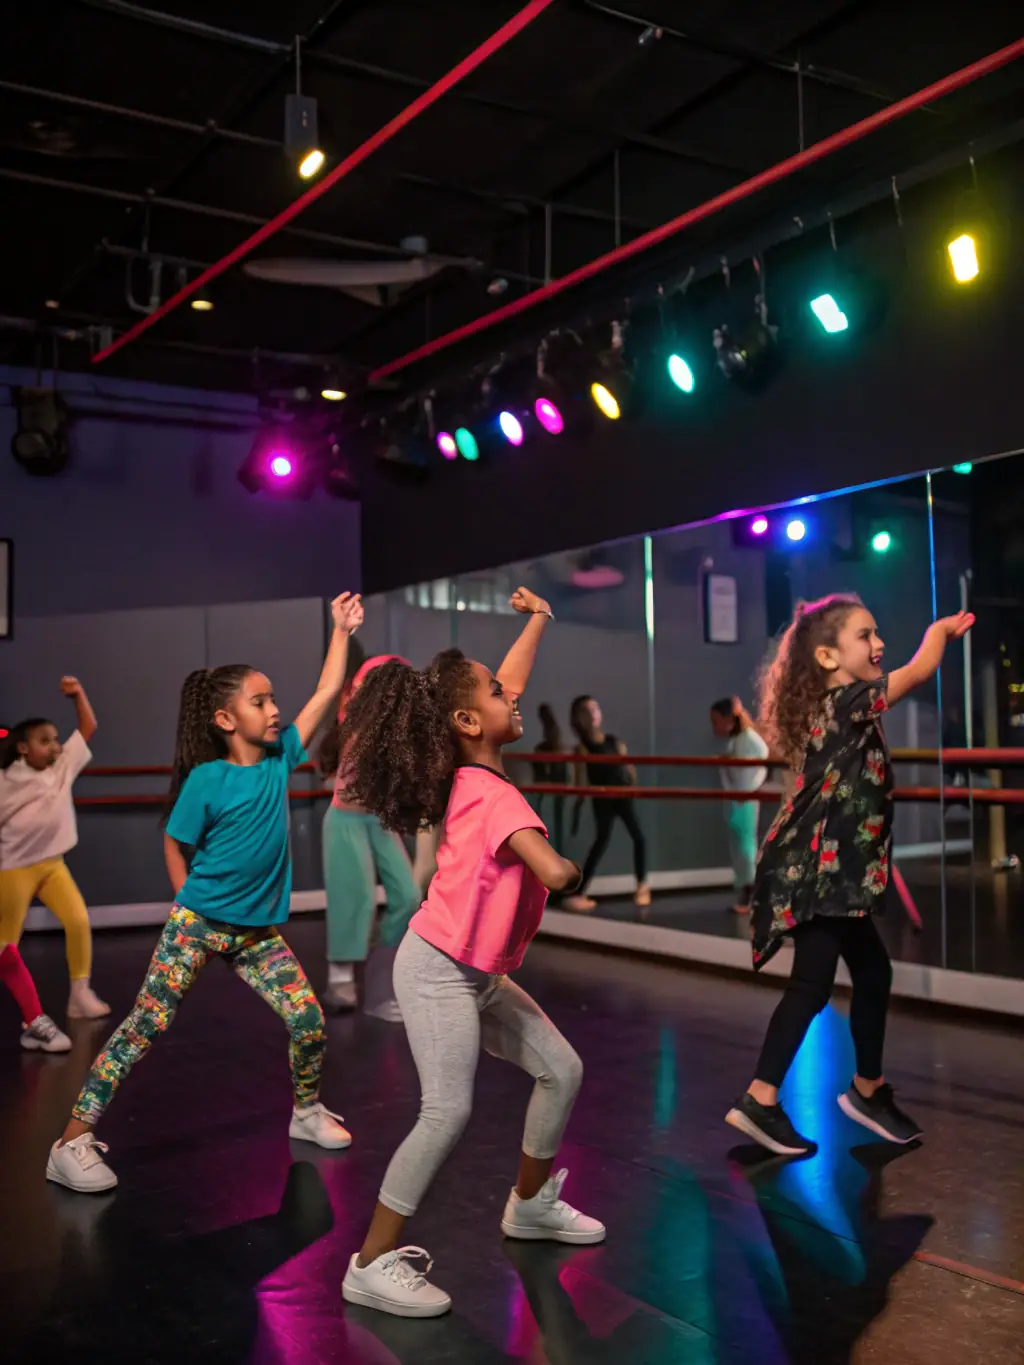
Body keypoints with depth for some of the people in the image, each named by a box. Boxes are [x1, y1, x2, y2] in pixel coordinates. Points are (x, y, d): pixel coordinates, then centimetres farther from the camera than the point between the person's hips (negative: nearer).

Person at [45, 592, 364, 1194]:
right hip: (198, 924, -5)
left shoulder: (280, 756, -2)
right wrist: (194, 909, -2)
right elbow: (175, 848, -3)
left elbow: (327, 693, 0)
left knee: (309, 1020, 0)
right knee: (146, 1026, -5)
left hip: (260, 929, 5)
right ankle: (74, 1143, 4)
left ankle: (307, 1111, 27)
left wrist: (343, 630, 0)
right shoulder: (206, 780, -15)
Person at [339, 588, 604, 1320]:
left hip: (480, 976, 10)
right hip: (439, 972, -10)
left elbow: (508, 684, 19)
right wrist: (569, 865, -8)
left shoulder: (473, 776, 5)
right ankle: (373, 1264, -1)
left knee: (562, 1071, 14)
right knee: (448, 1112, -13)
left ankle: (531, 1203, 32)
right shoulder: (495, 794, -21)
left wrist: (538, 620, 25)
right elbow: (554, 874, -32)